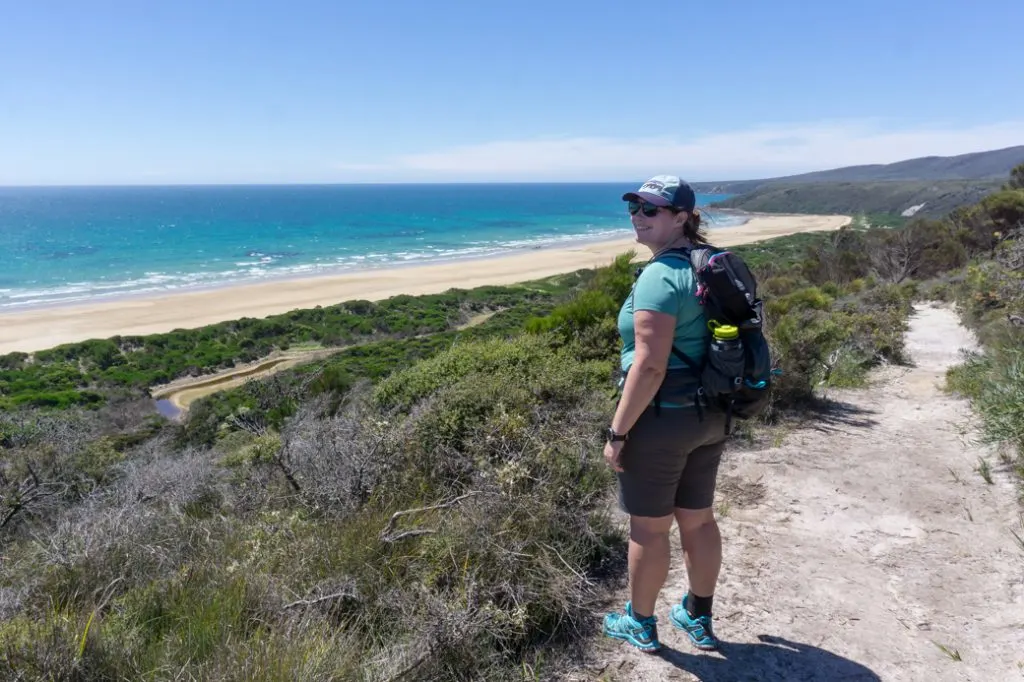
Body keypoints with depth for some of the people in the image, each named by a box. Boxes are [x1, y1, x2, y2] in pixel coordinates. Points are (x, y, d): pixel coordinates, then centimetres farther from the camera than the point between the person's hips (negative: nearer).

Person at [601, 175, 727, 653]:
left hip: (662, 417, -9)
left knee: (648, 527, 9)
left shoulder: (660, 276, -21)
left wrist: (617, 433, -18)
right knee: (698, 519, 20)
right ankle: (699, 619, 37)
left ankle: (640, 625, 29)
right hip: (710, 416, 9)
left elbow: (649, 368, -25)